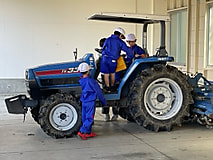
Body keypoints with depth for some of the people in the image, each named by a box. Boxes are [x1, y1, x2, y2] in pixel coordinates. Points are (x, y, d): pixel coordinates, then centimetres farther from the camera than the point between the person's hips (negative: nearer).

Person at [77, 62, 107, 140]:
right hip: (90, 102, -6)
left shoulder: (80, 81, -1)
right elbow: (98, 92, -10)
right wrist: (104, 102, -1)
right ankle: (82, 131, -11)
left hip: (83, 102, 6)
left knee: (85, 117, 12)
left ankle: (88, 132, 18)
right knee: (89, 118, -2)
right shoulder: (91, 81, -16)